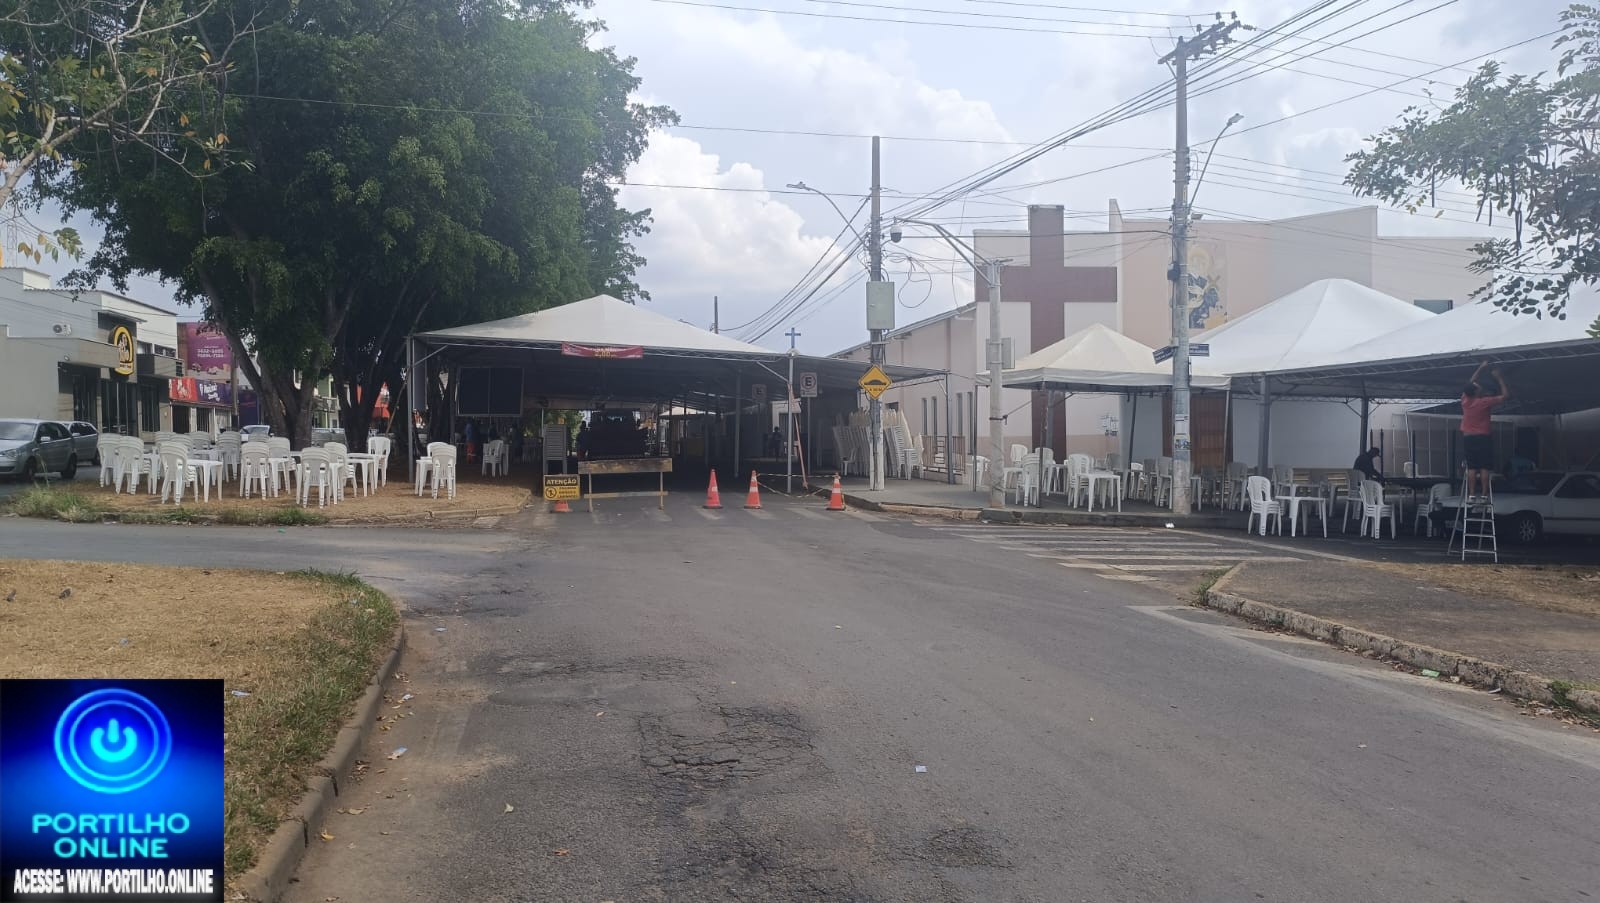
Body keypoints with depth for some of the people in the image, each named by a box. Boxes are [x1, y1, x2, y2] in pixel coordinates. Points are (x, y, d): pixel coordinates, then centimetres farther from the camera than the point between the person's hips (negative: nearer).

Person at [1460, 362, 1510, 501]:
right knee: (1484, 468, -2)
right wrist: (1499, 378, 5)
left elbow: (1471, 383, 19)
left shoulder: (1465, 400, 3)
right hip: (1482, 438, -4)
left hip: (1468, 439, 4)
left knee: (1471, 468, 2)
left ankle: (1471, 494, -3)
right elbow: (1505, 395, -2)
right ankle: (1484, 494, -5)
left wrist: (1481, 368, 23)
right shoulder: (1485, 402, -9)